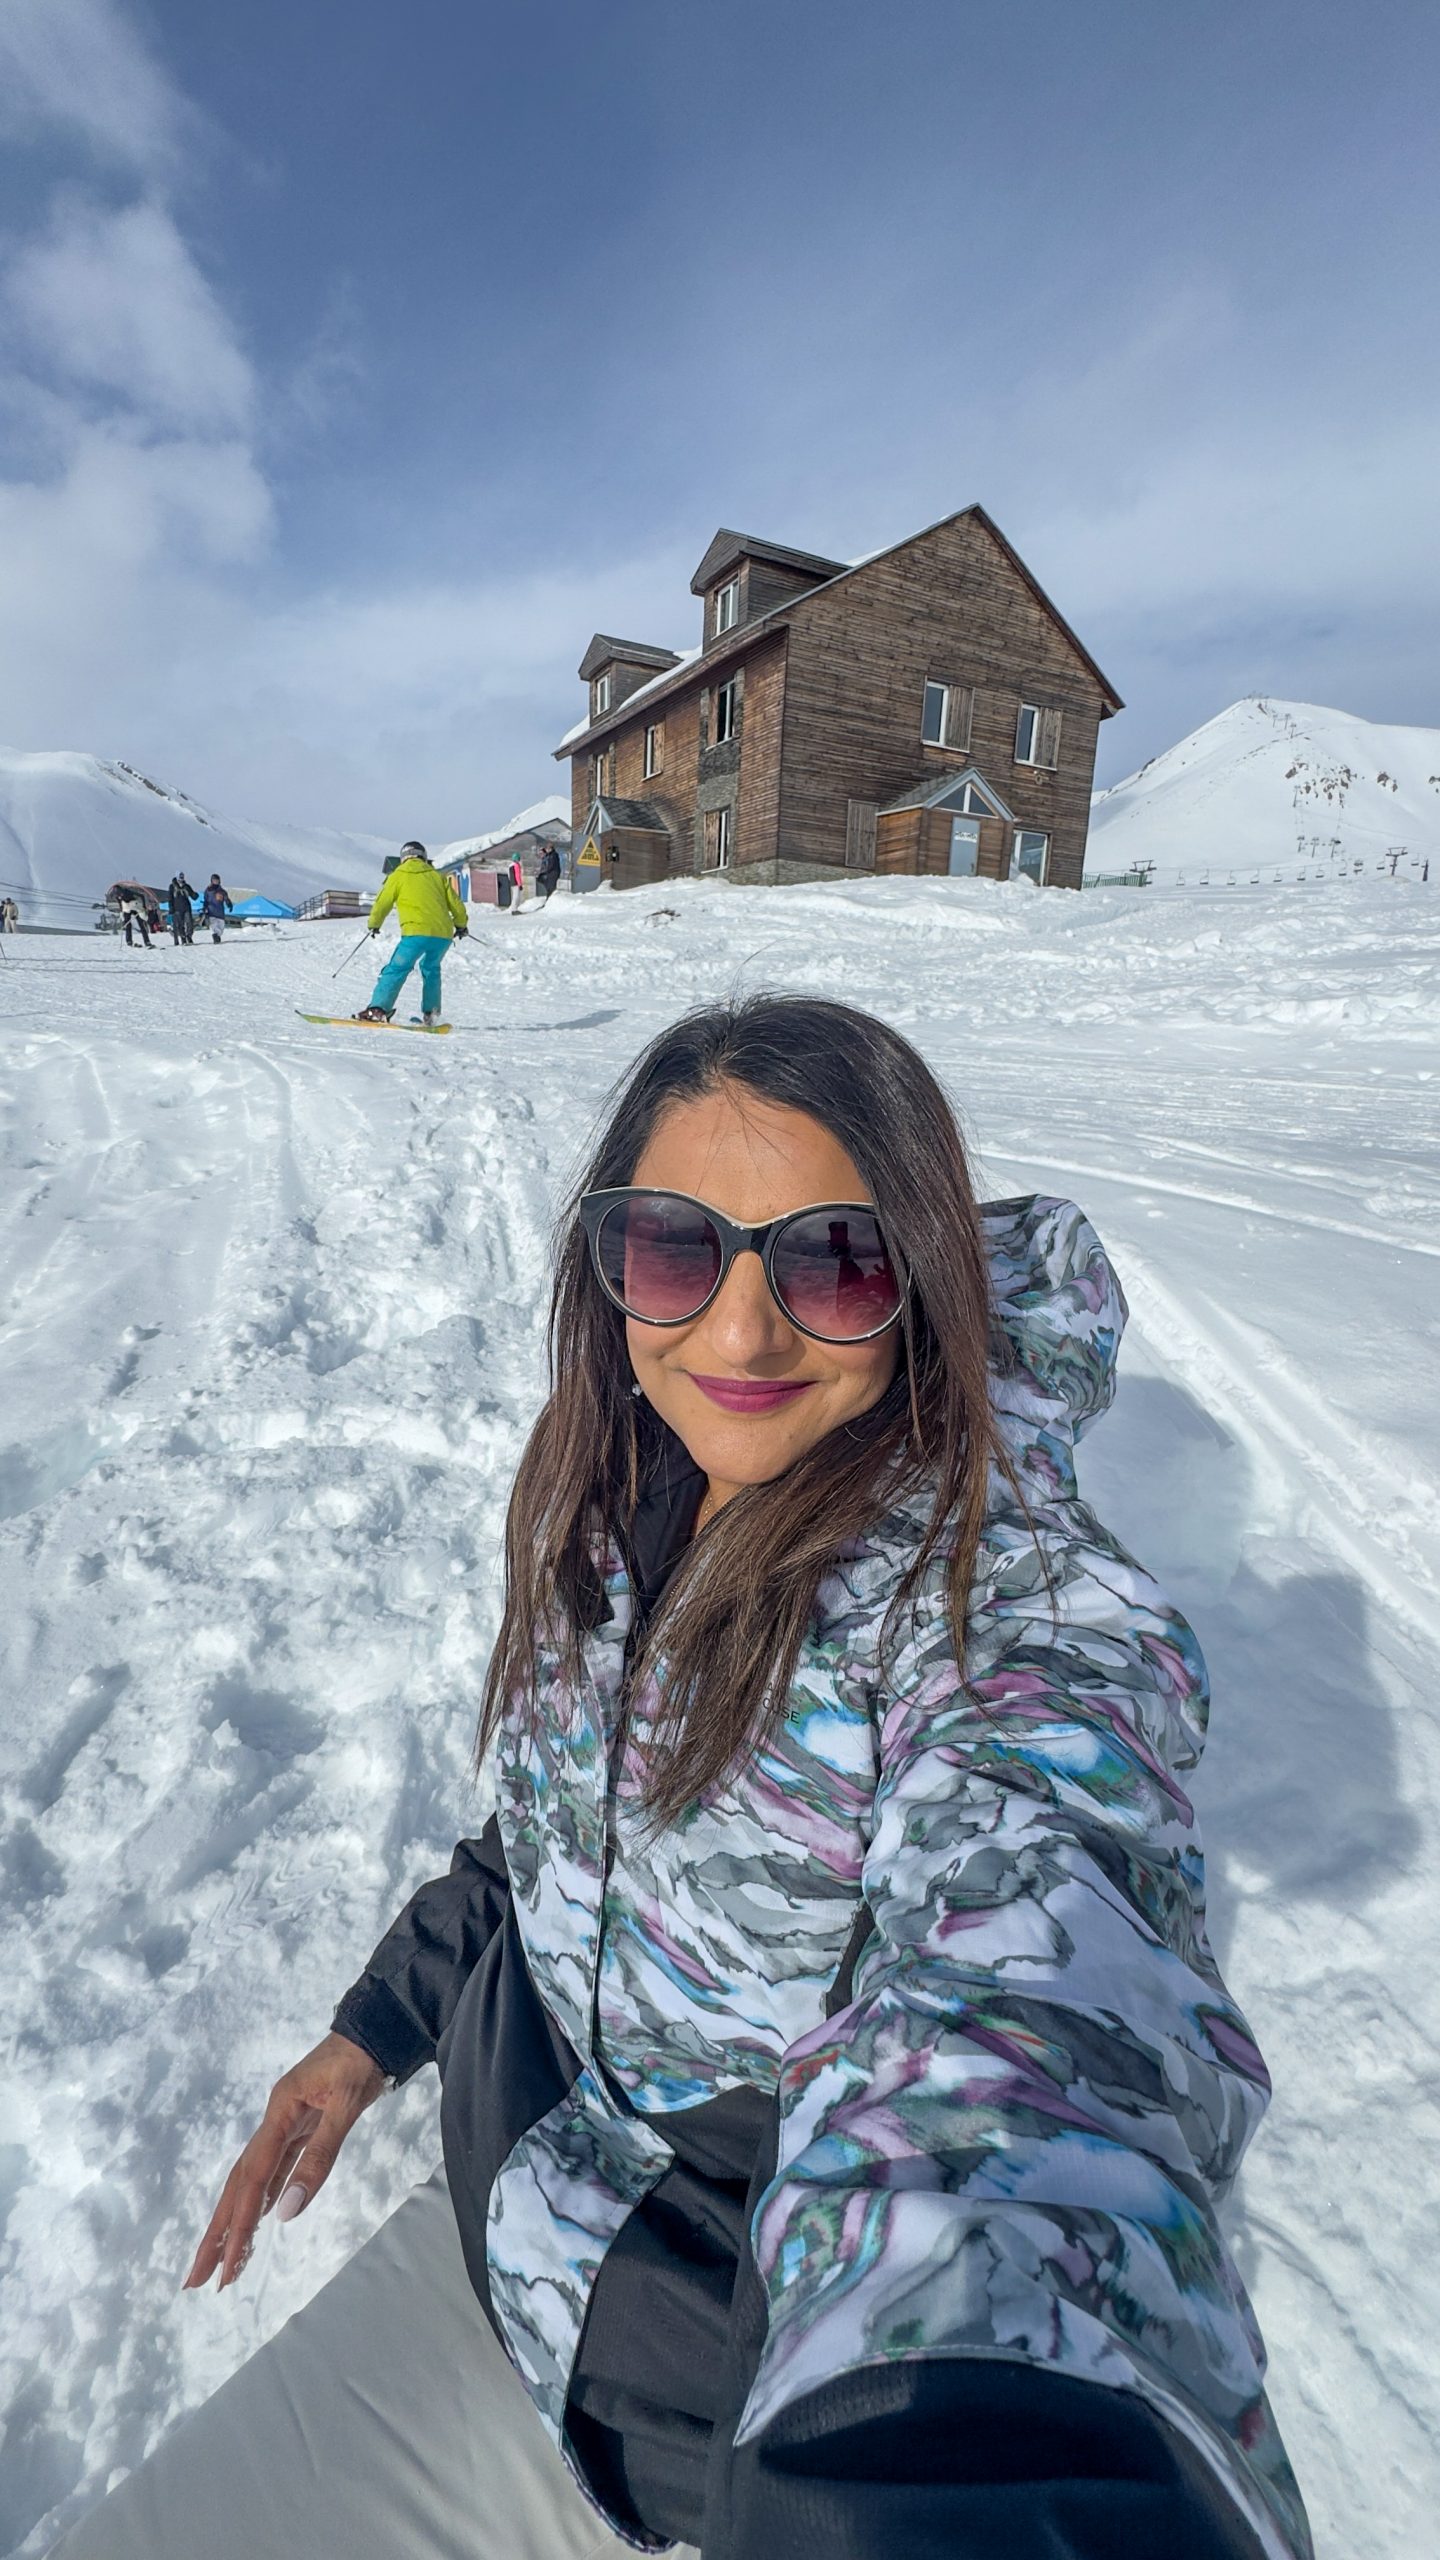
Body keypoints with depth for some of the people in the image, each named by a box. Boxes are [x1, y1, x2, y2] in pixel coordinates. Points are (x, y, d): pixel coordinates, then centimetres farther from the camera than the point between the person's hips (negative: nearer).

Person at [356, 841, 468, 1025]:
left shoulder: (398, 876, 11)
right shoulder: (438, 876, 19)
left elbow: (382, 903, 14)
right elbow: (456, 904, 20)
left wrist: (374, 924, 32)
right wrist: (461, 924, 39)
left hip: (417, 933, -4)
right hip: (443, 934, 4)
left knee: (396, 969, -3)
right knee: (431, 968, 26)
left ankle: (378, 1008, -17)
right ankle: (431, 1013, 23)